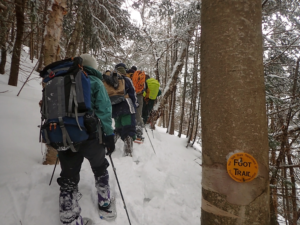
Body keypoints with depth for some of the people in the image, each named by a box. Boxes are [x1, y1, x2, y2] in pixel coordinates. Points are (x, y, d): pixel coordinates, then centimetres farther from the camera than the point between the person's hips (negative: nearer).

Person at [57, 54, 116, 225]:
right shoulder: (94, 82, -1)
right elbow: (104, 110, -13)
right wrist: (109, 135, -11)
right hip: (89, 136, -3)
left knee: (68, 179, 14)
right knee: (100, 168, 23)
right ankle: (105, 202, 37)